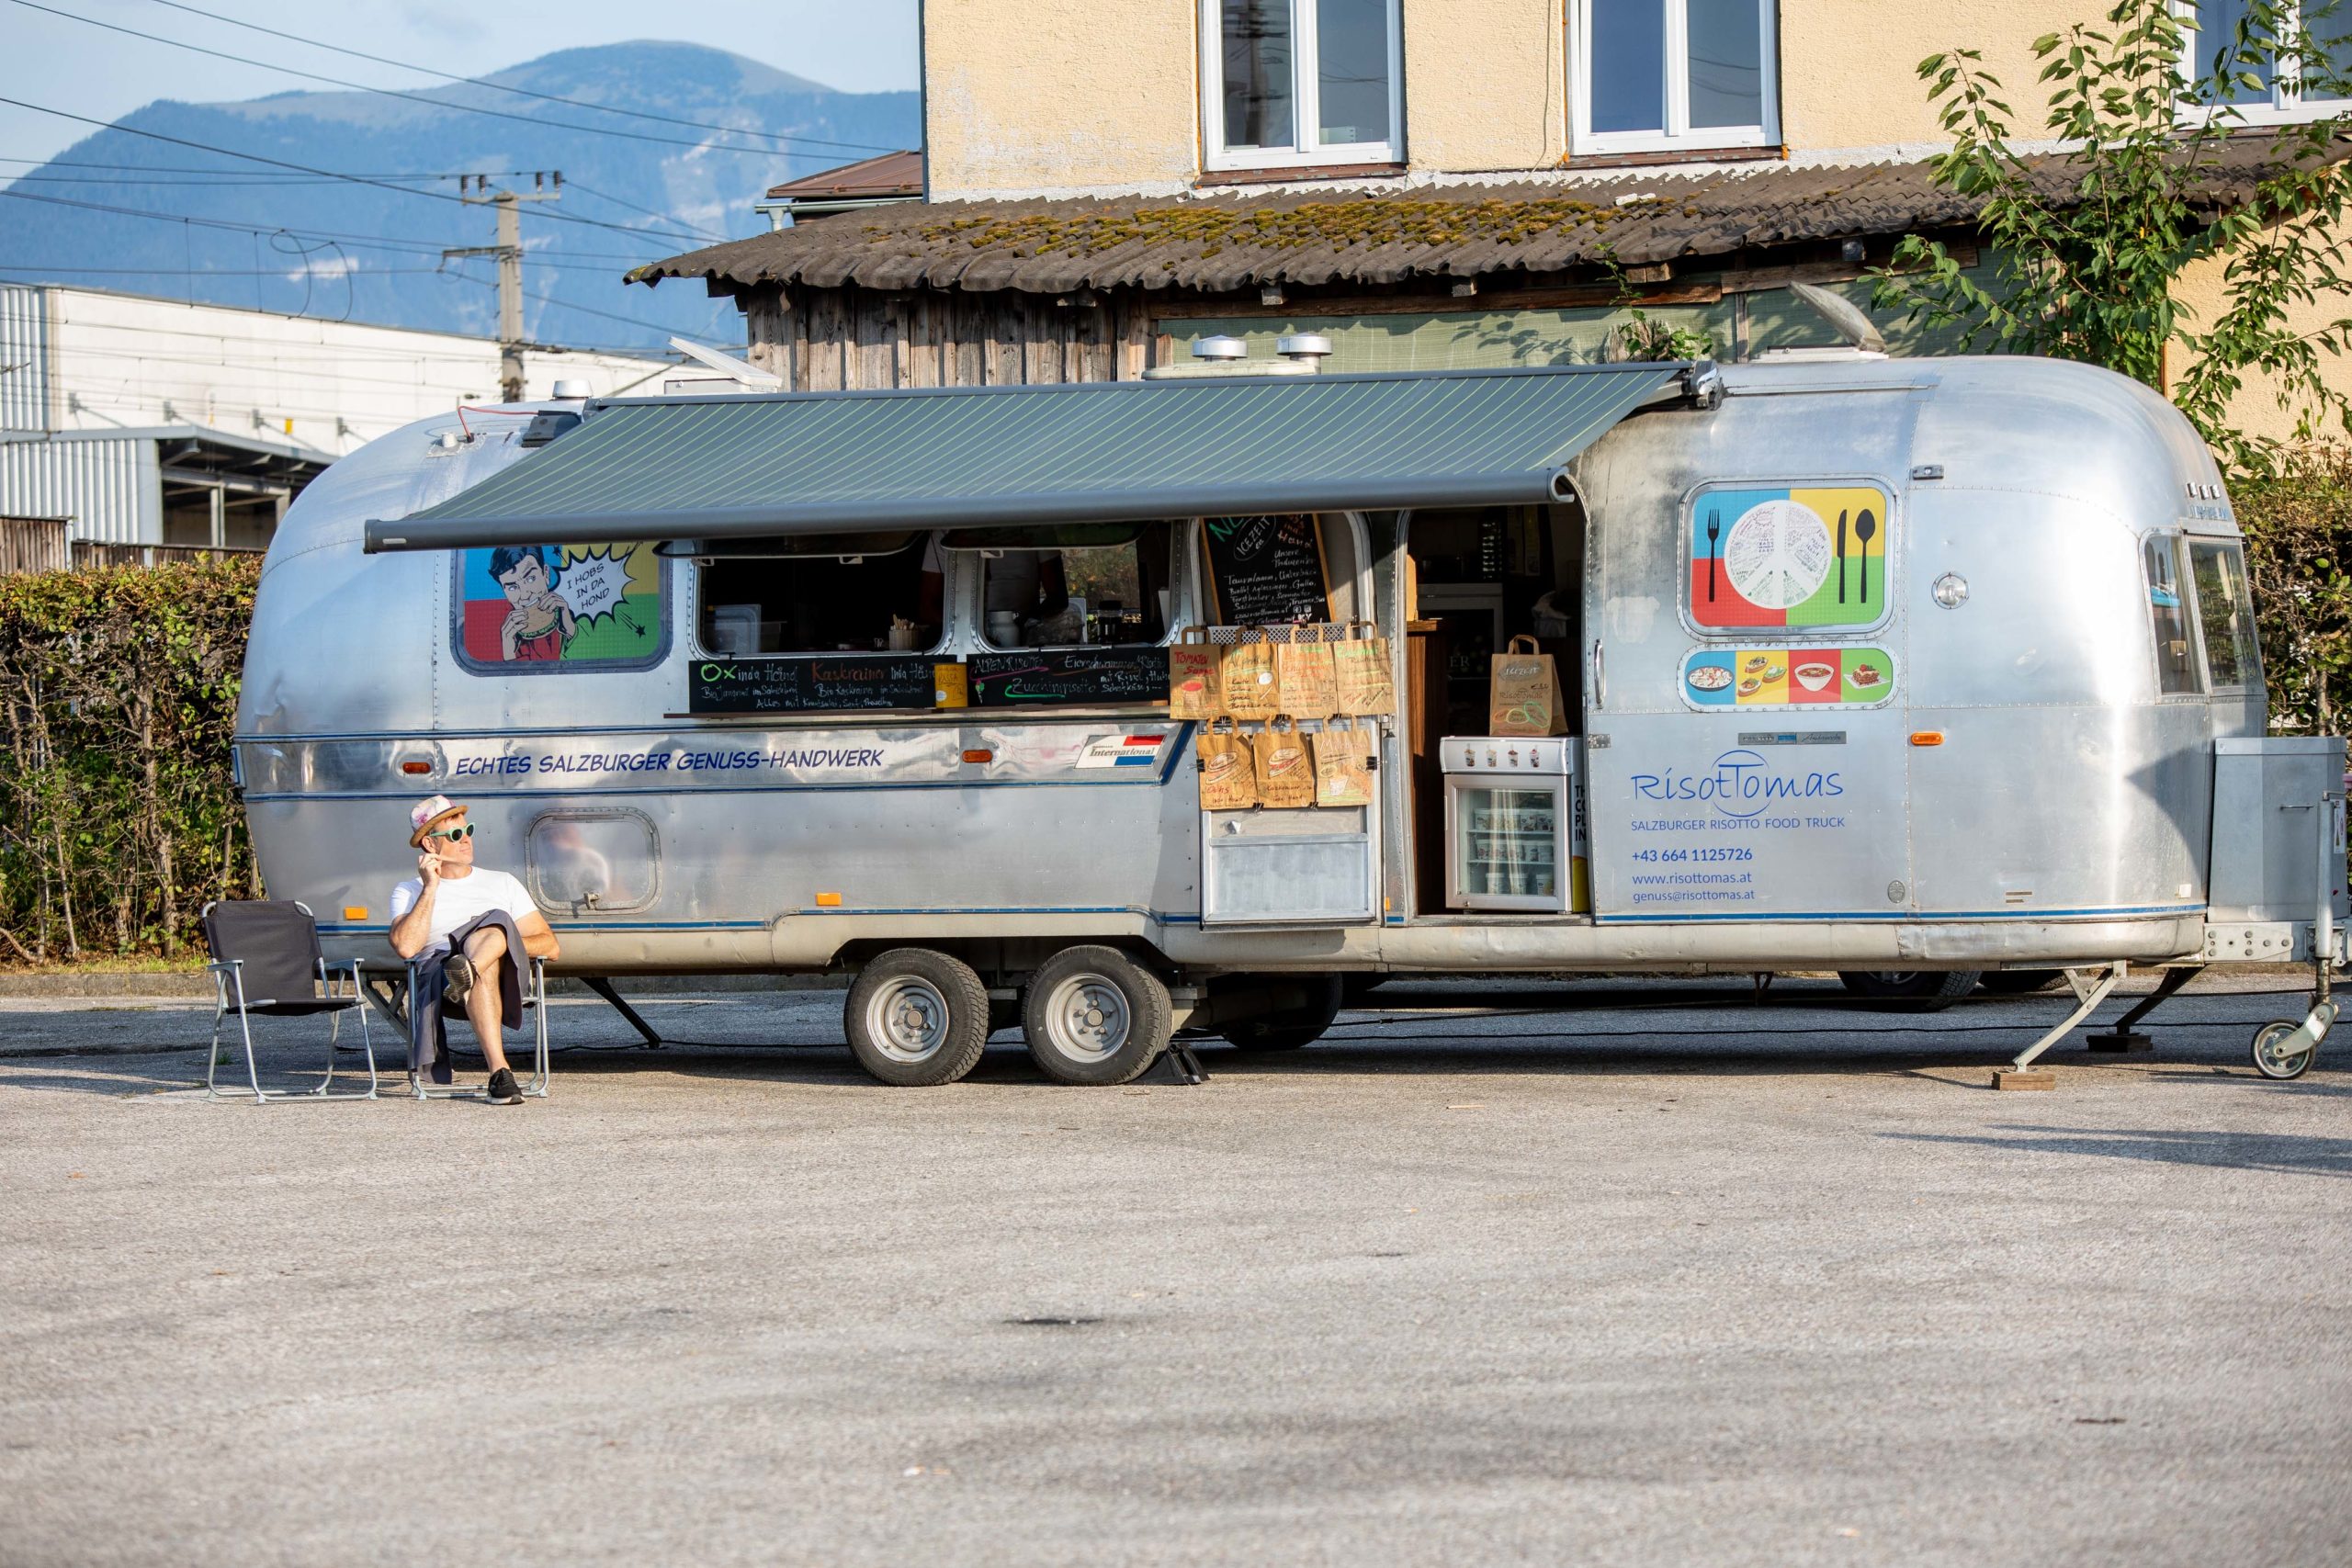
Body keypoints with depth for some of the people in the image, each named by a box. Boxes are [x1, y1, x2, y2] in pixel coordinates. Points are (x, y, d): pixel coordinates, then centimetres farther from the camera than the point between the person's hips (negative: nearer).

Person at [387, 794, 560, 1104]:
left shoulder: (503, 884, 28)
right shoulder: (409, 892, 21)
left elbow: (549, 945, 18)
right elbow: (406, 947, -2)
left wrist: (503, 941, -2)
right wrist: (430, 889, 0)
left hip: (503, 977, 2)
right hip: (437, 973, -2)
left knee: (495, 922, -32)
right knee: (483, 973, -40)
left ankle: (468, 972, -63)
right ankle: (500, 1072, -56)